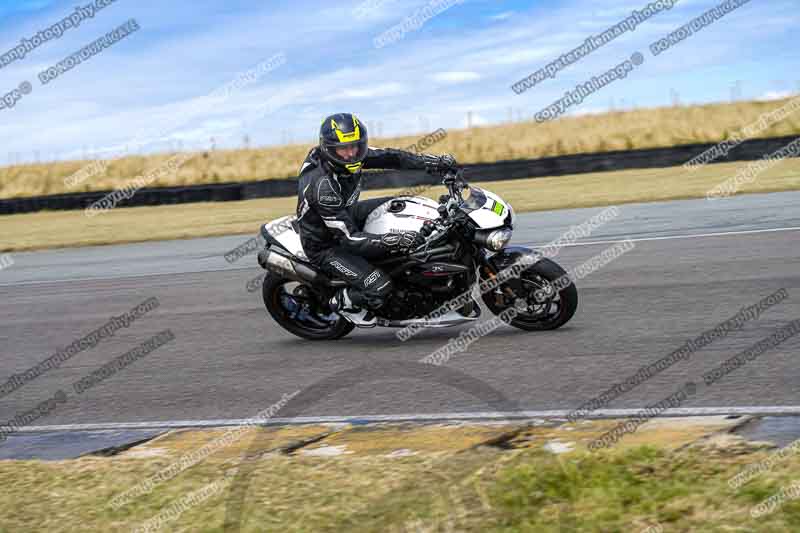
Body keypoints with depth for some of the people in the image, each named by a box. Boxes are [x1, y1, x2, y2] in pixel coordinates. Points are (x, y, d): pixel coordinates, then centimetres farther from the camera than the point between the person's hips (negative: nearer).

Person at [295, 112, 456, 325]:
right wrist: (396, 240, -41)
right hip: (326, 247, -9)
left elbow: (390, 157, -5)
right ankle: (342, 302, 7)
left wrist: (436, 162, -16)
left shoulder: (349, 154, -13)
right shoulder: (323, 186, -36)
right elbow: (349, 238, -35)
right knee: (380, 287, -21)